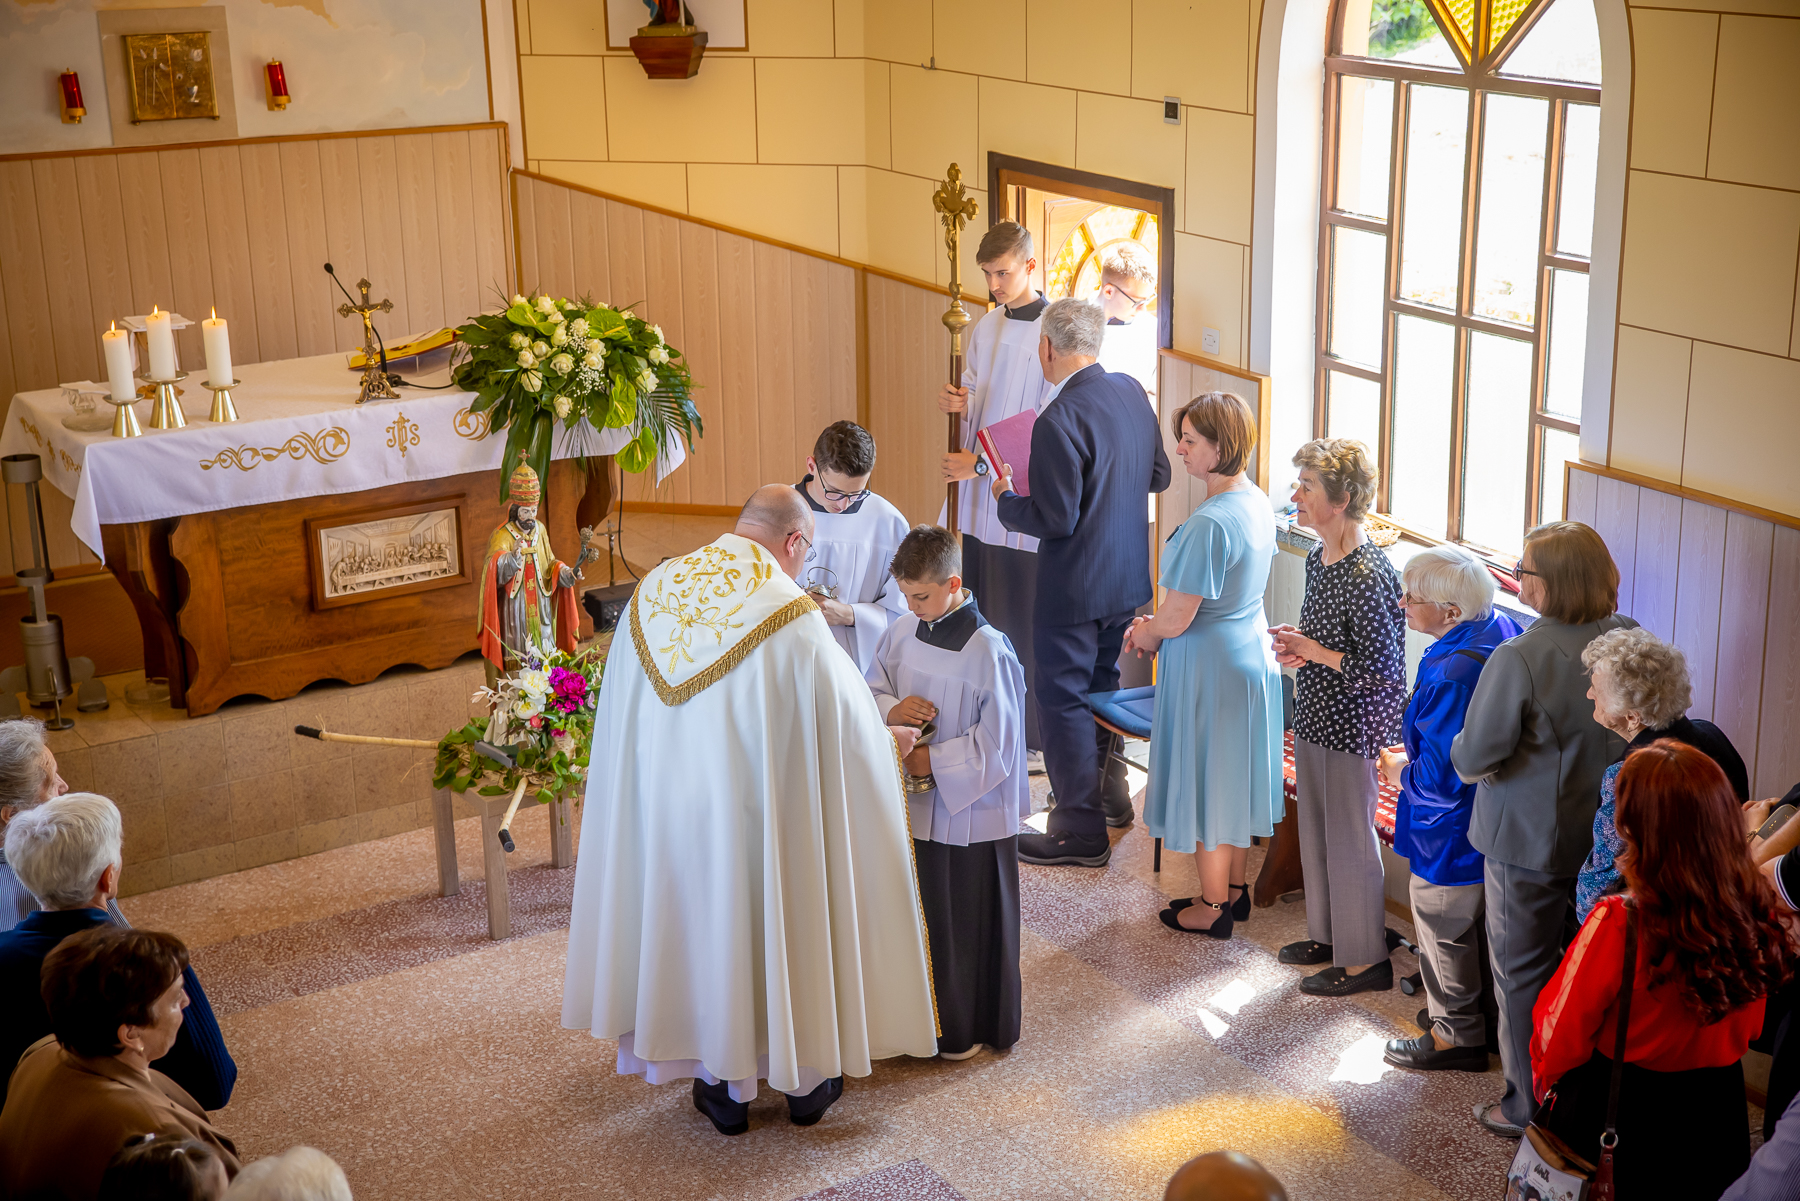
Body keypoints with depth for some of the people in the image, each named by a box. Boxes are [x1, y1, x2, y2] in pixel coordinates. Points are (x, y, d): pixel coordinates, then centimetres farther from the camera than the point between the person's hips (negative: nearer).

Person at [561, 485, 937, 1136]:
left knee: (700, 929, 18)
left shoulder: (652, 593, -4)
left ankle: (724, 1089, 30)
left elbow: (622, 722, 7)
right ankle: (805, 1080, 33)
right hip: (760, 810, -4)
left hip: (668, 807, 4)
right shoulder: (795, 618, -19)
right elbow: (852, 722, -8)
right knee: (784, 928, 16)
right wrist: (889, 734, 14)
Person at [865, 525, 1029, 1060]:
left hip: (971, 814, -6)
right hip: (914, 808, 6)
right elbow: (869, 690, 10)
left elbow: (995, 746, -17)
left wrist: (929, 760, -18)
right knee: (920, 914, 17)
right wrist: (891, 711, -12)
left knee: (969, 923, 9)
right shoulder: (901, 634, 0)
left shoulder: (990, 653, -19)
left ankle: (968, 1027, 26)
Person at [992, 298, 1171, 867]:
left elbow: (1056, 520, -23)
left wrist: (1006, 500, -6)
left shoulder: (1059, 421, -25)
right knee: (1103, 685, 23)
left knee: (1062, 699, 4)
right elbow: (1158, 476, 10)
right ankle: (1109, 795, 38)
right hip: (1129, 578, 8)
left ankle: (1082, 831, 10)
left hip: (1075, 586, -8)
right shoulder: (1131, 391, 0)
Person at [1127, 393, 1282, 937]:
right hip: (1251, 651, 9)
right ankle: (1234, 889, 35)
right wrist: (1156, 626, 7)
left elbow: (1175, 620, -24)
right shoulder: (1257, 503, 1)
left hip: (1210, 667, -9)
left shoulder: (1209, 524, -29)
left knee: (1208, 784, 7)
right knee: (1234, 779, 21)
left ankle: (1213, 908, 21)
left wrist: (1146, 635, -2)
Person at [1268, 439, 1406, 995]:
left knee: (1350, 839, 4)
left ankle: (1365, 958, 18)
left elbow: (1382, 669, -23)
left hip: (1353, 728, -9)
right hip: (1315, 718, 9)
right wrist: (1295, 640, 0)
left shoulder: (1369, 576, -25)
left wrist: (1313, 652, -18)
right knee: (1315, 829, 20)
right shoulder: (1318, 557, 4)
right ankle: (1328, 933, 37)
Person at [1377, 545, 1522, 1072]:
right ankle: (1486, 1014, 42)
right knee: (1484, 922, 25)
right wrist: (1415, 751, 11)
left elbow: (1440, 781, -29)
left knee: (1445, 928, 11)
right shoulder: (1501, 629, -4)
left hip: (1452, 834, -9)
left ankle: (1456, 1035, 27)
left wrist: (1400, 770, -10)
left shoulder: (1451, 678, -34)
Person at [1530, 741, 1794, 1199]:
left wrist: (1544, 1083, 3)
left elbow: (1559, 1034, -16)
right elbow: (1746, 1028, 4)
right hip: (1716, 1122, 4)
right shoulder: (1762, 917, -15)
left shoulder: (1618, 924, -29)